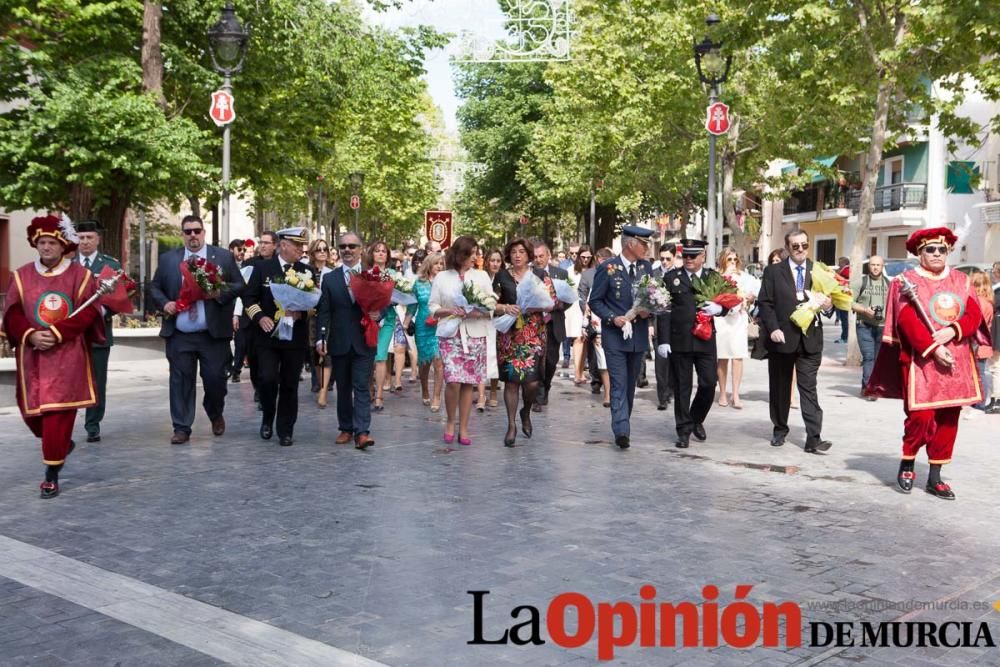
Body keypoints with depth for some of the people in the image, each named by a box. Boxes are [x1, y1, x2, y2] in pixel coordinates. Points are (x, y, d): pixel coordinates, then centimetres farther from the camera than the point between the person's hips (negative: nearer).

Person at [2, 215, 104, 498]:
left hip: (68, 355, -4)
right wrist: (31, 335, -15)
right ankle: (63, 444, 39)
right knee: (32, 410, 9)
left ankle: (52, 475, -1)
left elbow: (88, 313, -7)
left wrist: (56, 334, -18)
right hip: (32, 355, 4)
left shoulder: (81, 275, 0)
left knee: (58, 412, -8)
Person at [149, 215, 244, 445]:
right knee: (180, 381, 3)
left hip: (213, 333, -1)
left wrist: (220, 293, -15)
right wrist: (164, 303, -6)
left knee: (215, 379, 1)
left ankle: (216, 416, 30)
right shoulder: (168, 259, 9)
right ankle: (181, 428, 12)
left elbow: (239, 285, 2)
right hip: (179, 334, 2)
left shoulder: (223, 257, 4)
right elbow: (155, 287, 13)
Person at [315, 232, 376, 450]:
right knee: (343, 388, 10)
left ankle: (362, 432, -10)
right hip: (339, 342, 2)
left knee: (362, 387, -6)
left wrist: (377, 314, -17)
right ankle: (346, 428, 19)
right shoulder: (330, 279, 7)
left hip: (364, 342, -2)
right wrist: (321, 338, -7)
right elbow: (323, 311, 2)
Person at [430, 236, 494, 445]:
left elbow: (492, 307, 6)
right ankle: (451, 422, 10)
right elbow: (433, 307, 6)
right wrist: (449, 311, -11)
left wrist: (480, 312, -14)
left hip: (475, 336, 1)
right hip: (450, 335, -1)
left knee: (468, 383, 2)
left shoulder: (481, 276, 7)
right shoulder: (442, 277, 5)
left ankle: (463, 428, 12)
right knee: (453, 381, -13)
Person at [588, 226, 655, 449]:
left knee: (630, 384, 13)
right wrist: (612, 318, -17)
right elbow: (594, 301, -4)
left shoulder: (646, 267, 7)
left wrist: (649, 310, -6)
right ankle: (622, 431, -15)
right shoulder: (607, 269, -8)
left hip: (639, 336, 5)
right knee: (619, 384, -11)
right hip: (615, 336, -5)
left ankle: (622, 426, 24)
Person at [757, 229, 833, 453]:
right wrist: (773, 328, -14)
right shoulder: (773, 272, 3)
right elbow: (765, 303, -2)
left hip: (810, 339, 0)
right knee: (779, 387, 11)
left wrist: (828, 304, -11)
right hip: (782, 338, 0)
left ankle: (813, 438, -9)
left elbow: (828, 297, 13)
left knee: (809, 387, -5)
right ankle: (780, 430, 26)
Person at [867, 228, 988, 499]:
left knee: (948, 419, 5)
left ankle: (935, 477, 14)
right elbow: (908, 321, -11)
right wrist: (934, 349, -19)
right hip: (922, 361, -4)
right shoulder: (907, 280, -1)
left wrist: (952, 331, -17)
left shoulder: (961, 281, 12)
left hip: (957, 362, 4)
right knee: (920, 416, -10)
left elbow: (974, 314, 3)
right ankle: (907, 464, 13)